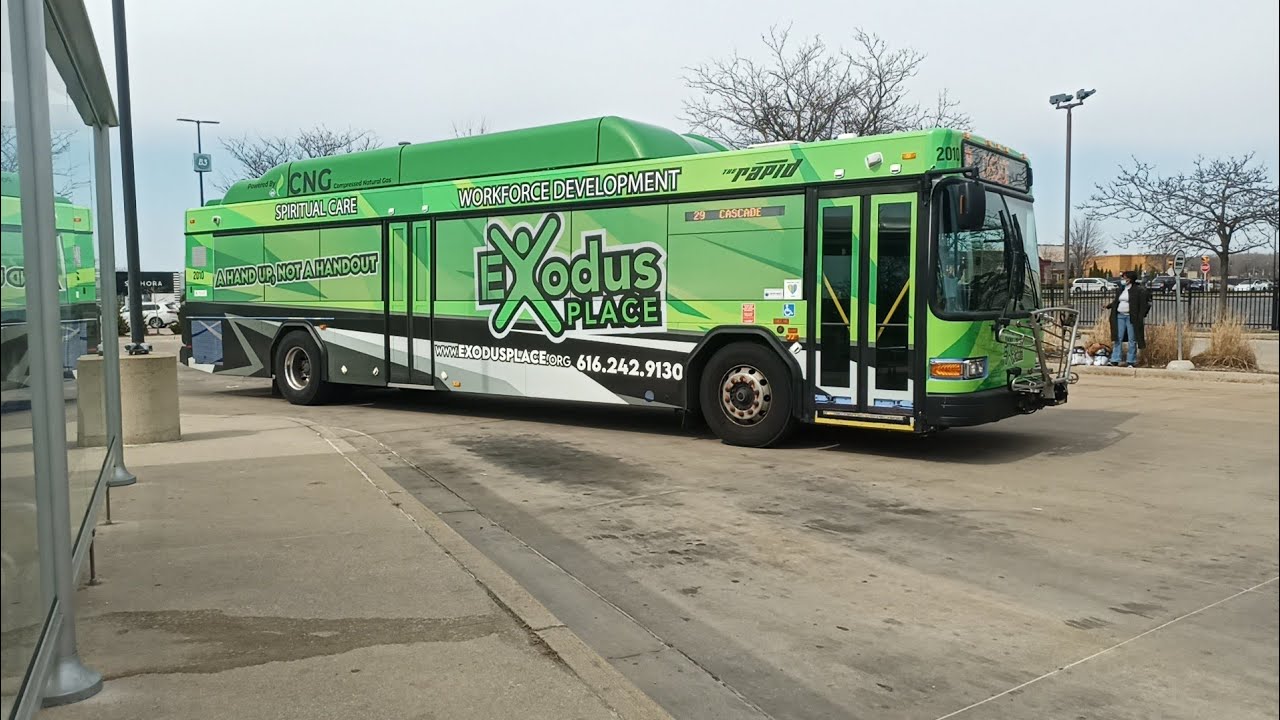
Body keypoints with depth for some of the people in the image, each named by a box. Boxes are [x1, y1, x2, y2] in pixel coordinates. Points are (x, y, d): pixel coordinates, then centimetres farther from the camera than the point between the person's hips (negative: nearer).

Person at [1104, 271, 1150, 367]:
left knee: (1132, 340, 0)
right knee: (1117, 338, 4)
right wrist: (1109, 305, 6)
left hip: (1131, 317, -6)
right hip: (1120, 316, 6)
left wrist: (1141, 317, -14)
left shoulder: (1138, 290, -6)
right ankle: (1115, 360, 6)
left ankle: (1131, 361, 5)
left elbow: (1144, 304, -8)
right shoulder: (1120, 290, 14)